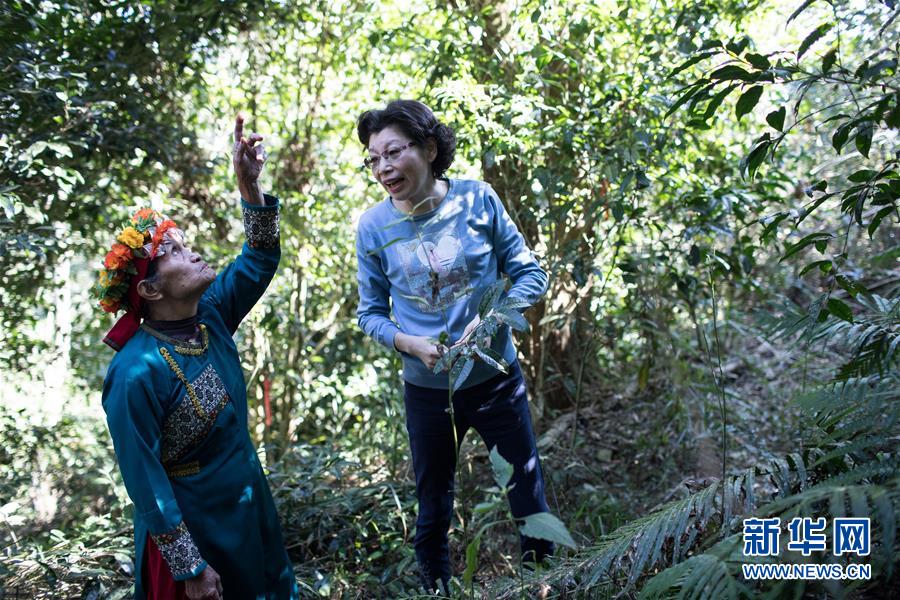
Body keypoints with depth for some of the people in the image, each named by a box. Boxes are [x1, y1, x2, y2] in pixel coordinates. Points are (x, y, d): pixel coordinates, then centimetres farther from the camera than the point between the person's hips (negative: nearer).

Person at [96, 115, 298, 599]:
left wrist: (249, 182, -16)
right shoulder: (136, 375, -27)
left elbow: (261, 257, -1)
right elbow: (145, 484, -22)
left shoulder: (210, 314, -7)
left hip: (251, 506, 7)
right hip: (189, 527, -7)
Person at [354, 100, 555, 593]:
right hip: (427, 391, 1)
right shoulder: (373, 226, -8)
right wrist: (408, 343, -19)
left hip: (496, 381, 0)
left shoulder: (477, 199, -11)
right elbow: (370, 312, 0)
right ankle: (436, 589, 43)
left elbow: (530, 274, -4)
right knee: (432, 513, 18)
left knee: (530, 501, 15)